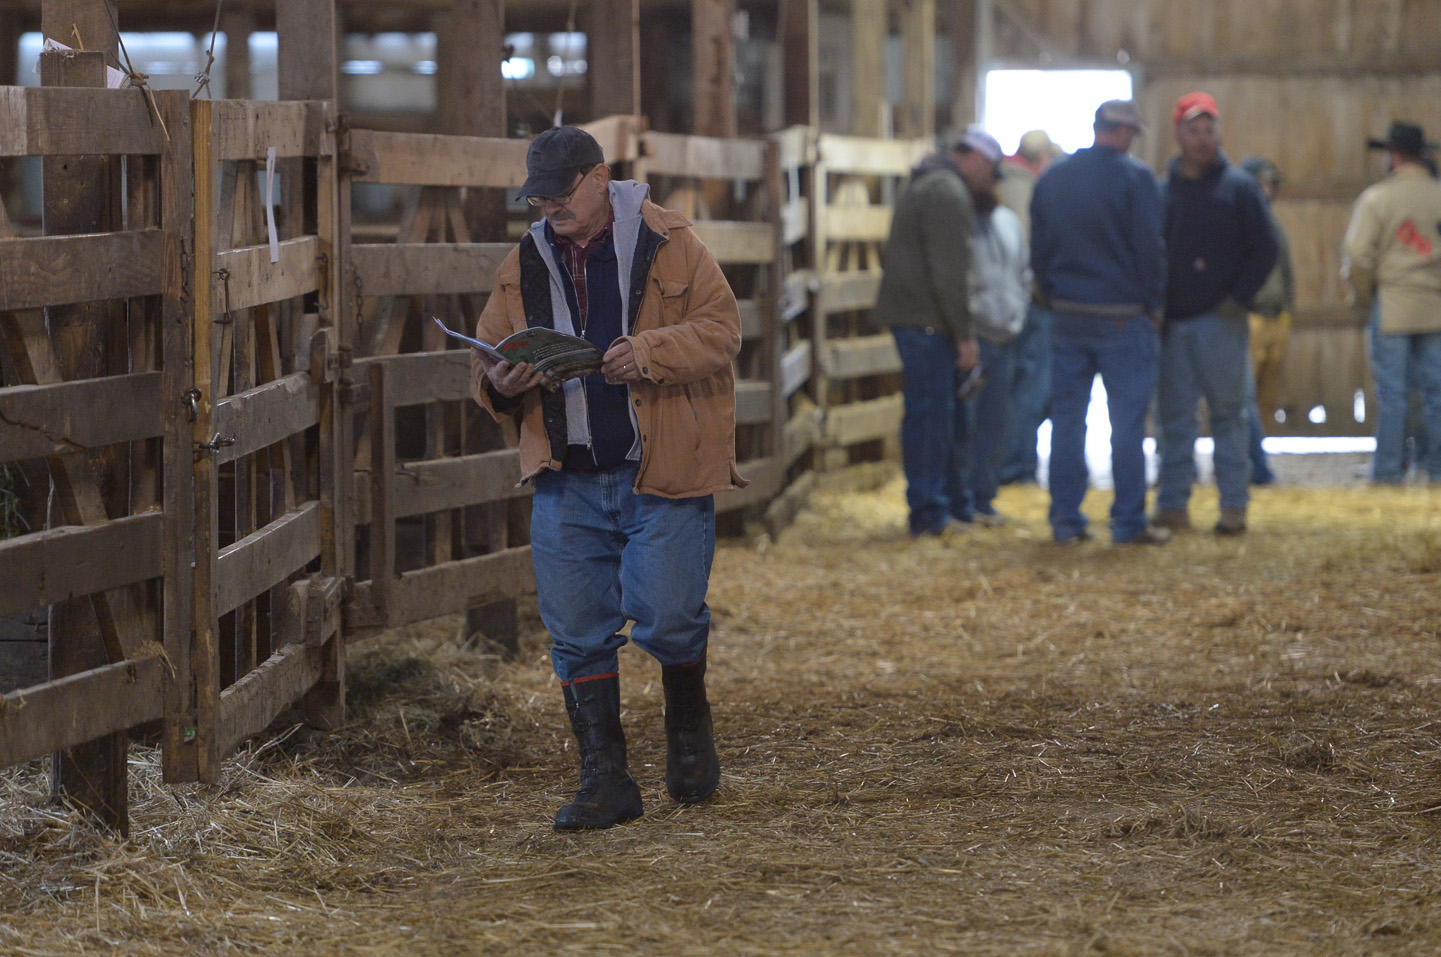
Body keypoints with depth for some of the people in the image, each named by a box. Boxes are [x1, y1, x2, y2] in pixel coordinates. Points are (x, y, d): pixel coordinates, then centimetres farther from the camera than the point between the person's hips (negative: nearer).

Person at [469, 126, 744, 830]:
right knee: (578, 635, 2)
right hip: (567, 481, 4)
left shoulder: (667, 243, -1)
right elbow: (485, 360, 15)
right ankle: (604, 780, 11)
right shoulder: (523, 266, 11)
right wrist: (502, 385, -9)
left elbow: (720, 328, -6)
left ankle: (688, 719, 22)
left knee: (665, 618, -9)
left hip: (663, 472, -4)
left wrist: (649, 352, -22)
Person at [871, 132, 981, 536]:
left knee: (946, 414, 15)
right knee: (931, 413, -7)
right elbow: (950, 270, -19)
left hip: (914, 318, 11)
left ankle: (958, 506, 22)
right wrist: (964, 333, -16)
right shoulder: (947, 192, -13)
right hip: (928, 320, -11)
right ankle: (929, 514, -4)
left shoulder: (923, 186, 22)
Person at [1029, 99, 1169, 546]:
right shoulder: (1134, 178, -10)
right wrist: (1151, 305, 1)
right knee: (1127, 421, 0)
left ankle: (1065, 521, 9)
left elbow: (1038, 249, 14)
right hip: (1123, 316, -5)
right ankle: (1128, 522, 0)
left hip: (1068, 315, 5)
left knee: (1067, 419, 9)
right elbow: (1150, 250, -10)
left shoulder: (1051, 178, 8)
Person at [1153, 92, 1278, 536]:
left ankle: (1234, 505, 4)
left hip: (1221, 321, -3)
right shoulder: (1163, 190, 11)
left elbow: (1264, 250, 0)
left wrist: (1239, 298, -8)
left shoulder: (1238, 186, 2)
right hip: (1171, 324, 3)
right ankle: (1173, 506, 8)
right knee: (1174, 416, 4)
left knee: (1227, 413, 1)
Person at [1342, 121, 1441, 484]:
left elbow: (1358, 256, -10)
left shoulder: (1376, 198, -6)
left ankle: (1389, 468, 1)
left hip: (1392, 307, -3)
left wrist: (1364, 297, 5)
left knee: (1391, 390, 0)